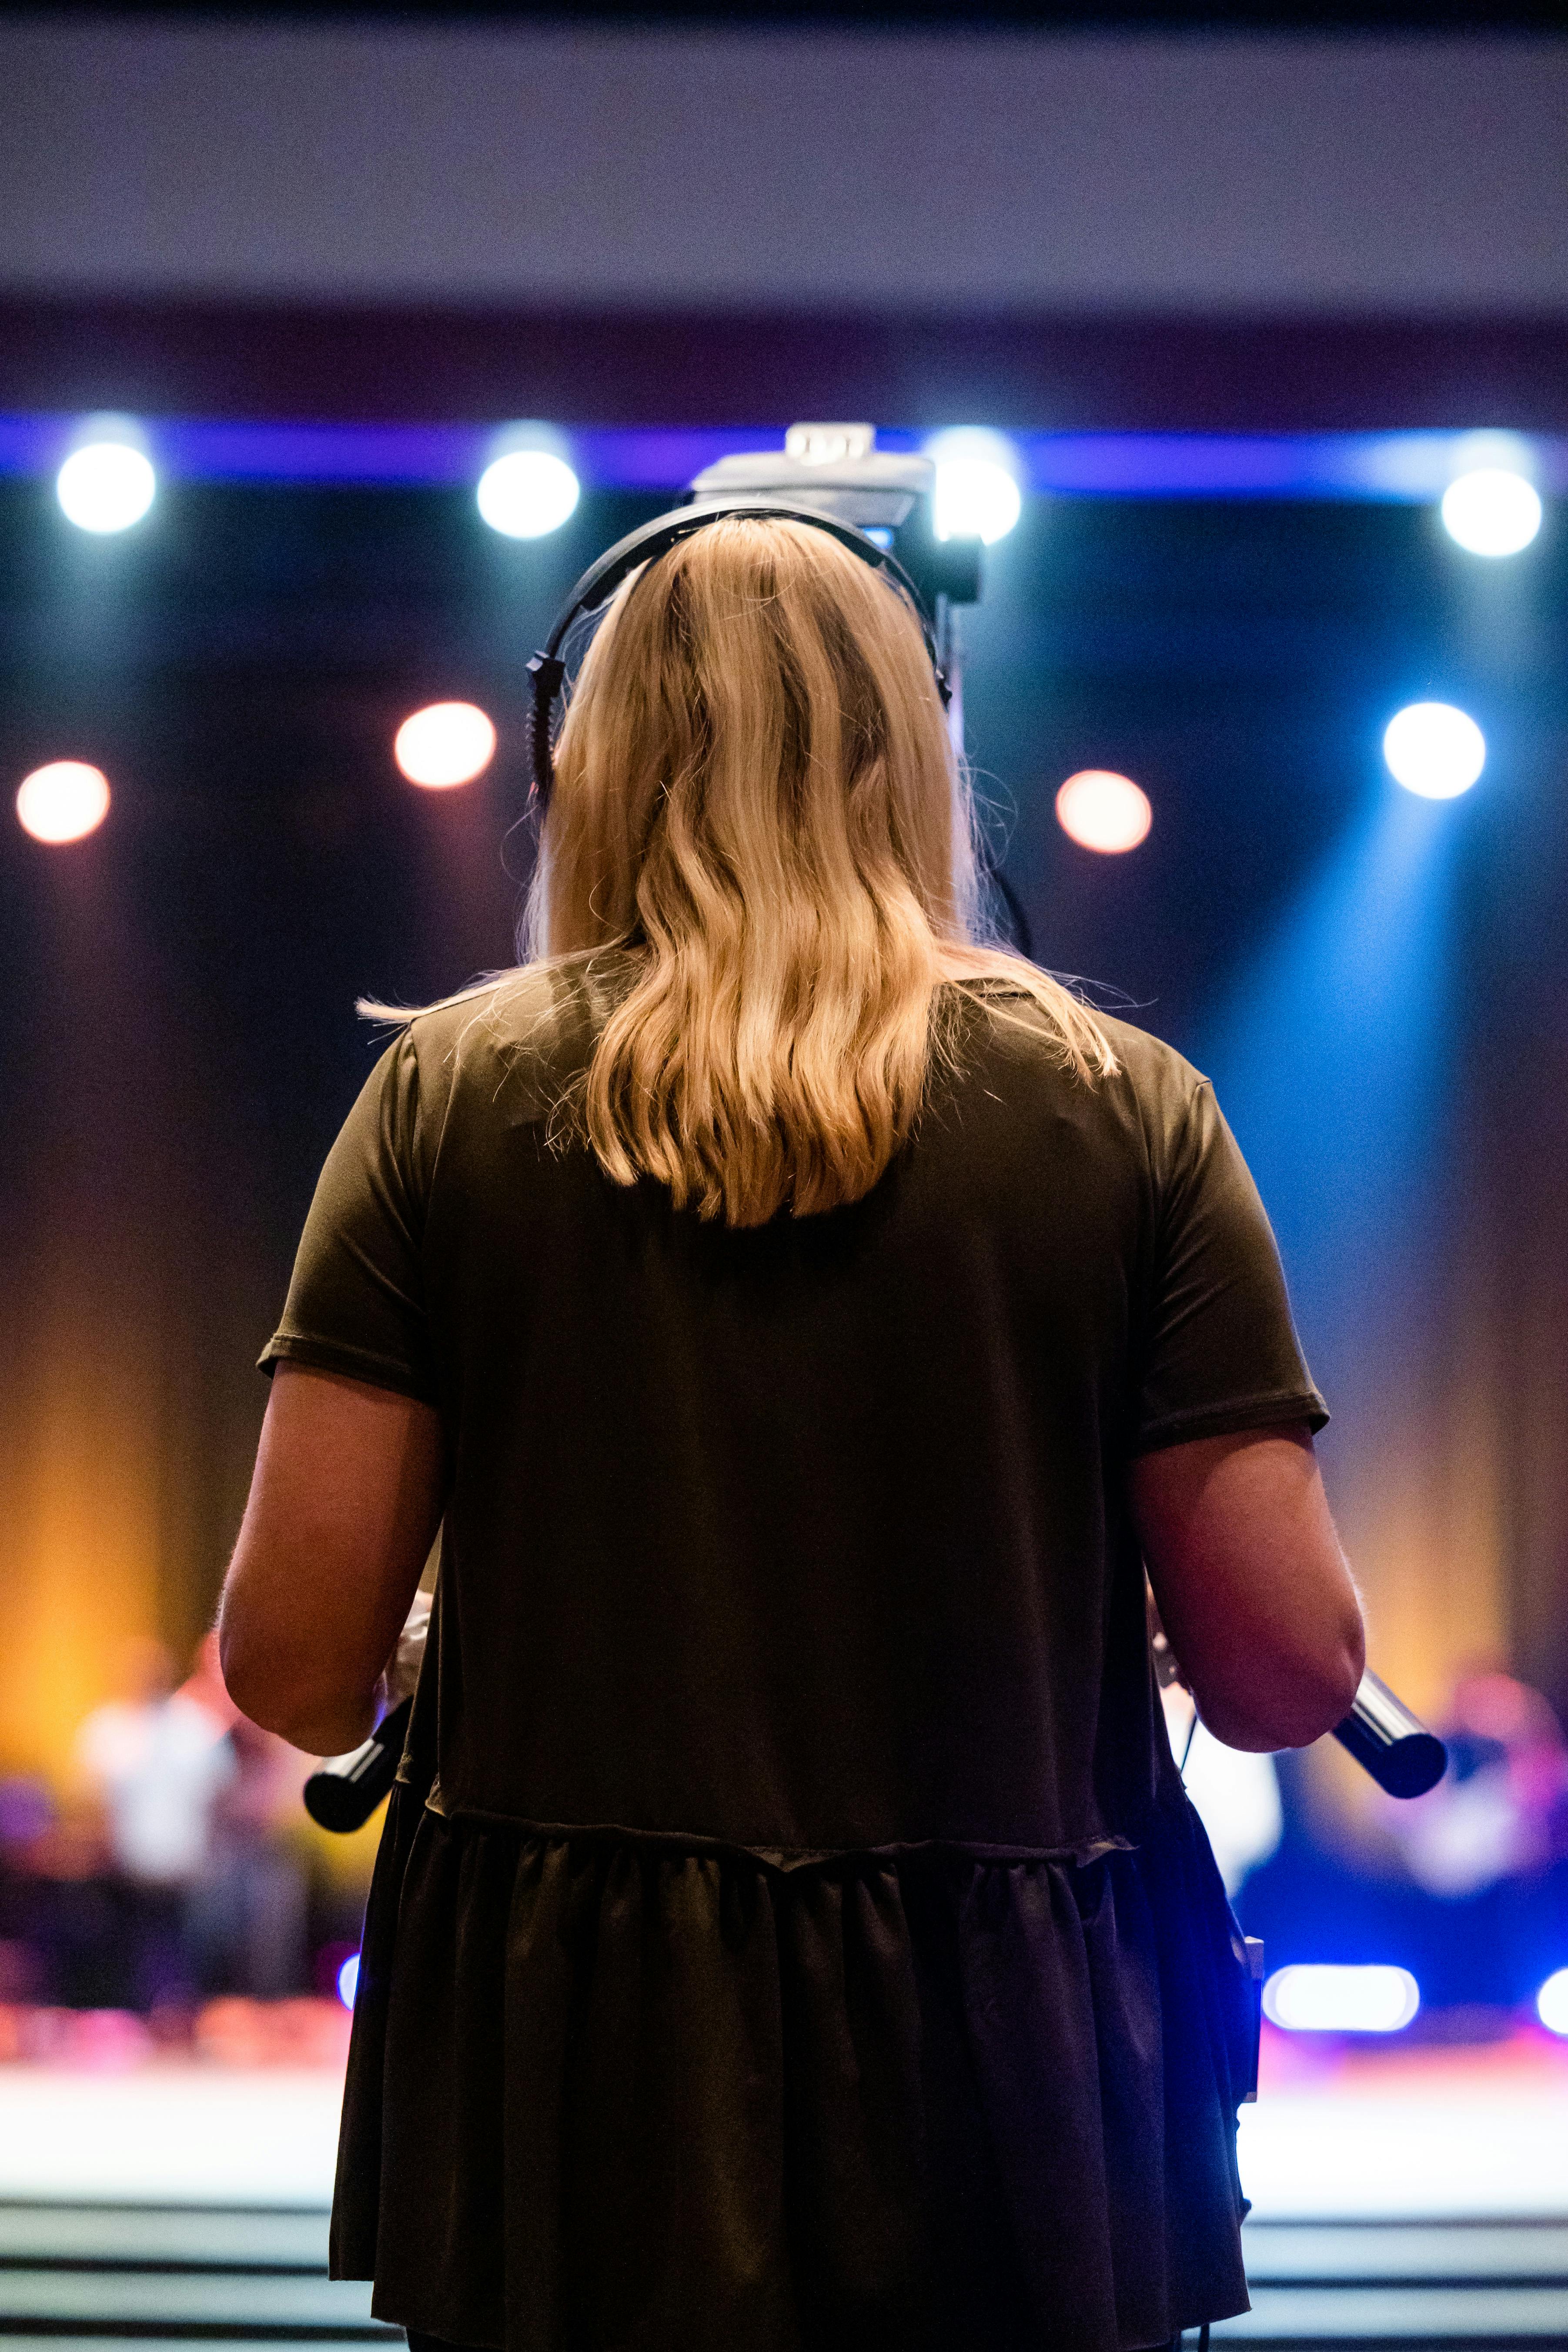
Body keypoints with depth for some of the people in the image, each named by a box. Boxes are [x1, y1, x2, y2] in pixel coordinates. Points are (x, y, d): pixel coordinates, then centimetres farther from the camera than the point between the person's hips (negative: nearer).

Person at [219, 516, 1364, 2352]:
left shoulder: (452, 1096, 0)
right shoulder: (1122, 1111, 0)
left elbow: (293, 1672, -4)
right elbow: (1288, 1670, -4)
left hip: (570, 2084, 0)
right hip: (997, 2116, 0)